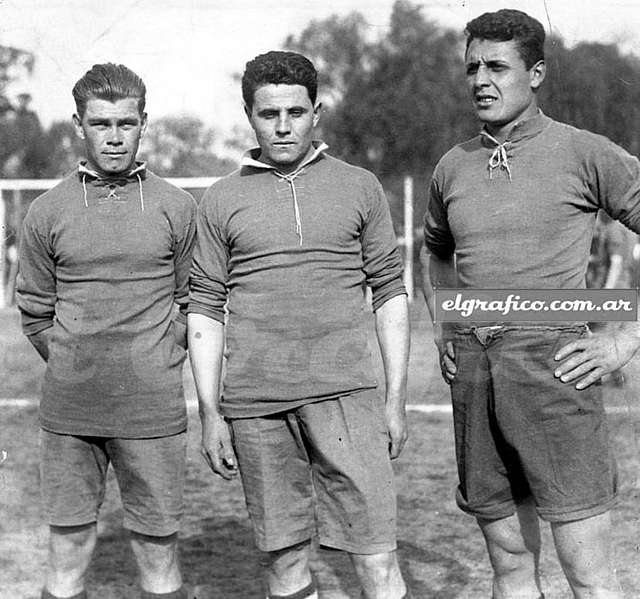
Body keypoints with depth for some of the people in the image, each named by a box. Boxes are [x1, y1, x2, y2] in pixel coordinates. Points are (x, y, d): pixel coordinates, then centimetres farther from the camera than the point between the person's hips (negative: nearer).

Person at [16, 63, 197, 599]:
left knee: (158, 544, 6)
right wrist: (75, 370, 6)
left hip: (153, 412, -1)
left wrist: (157, 365, 4)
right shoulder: (46, 213, 4)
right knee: (69, 541, 8)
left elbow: (190, 301, 9)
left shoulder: (177, 208, 2)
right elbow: (35, 312, 10)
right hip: (68, 415, 1)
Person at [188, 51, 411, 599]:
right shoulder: (222, 200, 8)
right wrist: (210, 415, 2)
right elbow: (205, 309, 8)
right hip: (254, 402, 1)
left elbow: (390, 292, 9)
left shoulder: (359, 188, 8)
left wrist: (396, 400, 4)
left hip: (343, 393, 0)